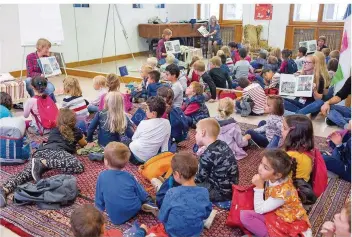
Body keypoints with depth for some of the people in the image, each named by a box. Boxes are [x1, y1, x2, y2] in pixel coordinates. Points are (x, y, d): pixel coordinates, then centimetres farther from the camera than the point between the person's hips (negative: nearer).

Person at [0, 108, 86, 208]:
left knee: (26, 174, -16)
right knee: (79, 167, -26)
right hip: (55, 151, -6)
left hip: (40, 151, 6)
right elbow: (84, 144, 46)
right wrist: (82, 136, 70)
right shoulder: (76, 131, 27)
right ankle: (43, 163, -34)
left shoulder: (53, 130, 37)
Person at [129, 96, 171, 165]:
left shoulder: (144, 123, -19)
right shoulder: (167, 123, -10)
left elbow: (134, 138, -1)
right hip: (149, 159, 4)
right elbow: (165, 144, 0)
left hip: (134, 155, -4)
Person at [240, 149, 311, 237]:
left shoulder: (283, 191, -29)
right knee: (244, 215, -13)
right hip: (274, 214, 7)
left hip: (288, 224, -7)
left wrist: (259, 187, -24)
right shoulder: (272, 179, -11)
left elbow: (259, 210, -20)